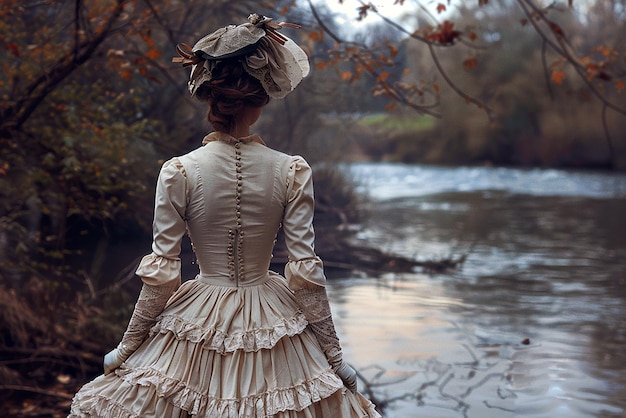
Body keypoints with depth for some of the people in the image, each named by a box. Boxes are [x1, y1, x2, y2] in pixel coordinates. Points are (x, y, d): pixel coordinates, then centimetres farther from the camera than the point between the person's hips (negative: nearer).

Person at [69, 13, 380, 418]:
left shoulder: (178, 172, -14)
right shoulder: (293, 172, -11)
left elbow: (160, 274, -10)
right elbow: (307, 270, -9)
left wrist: (126, 348, 4)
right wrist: (335, 355, 1)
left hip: (198, 321, 0)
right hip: (271, 320, 1)